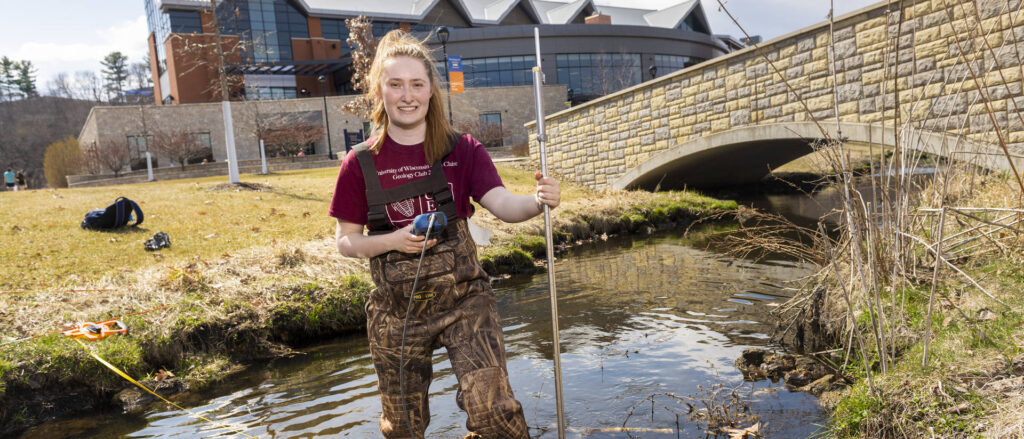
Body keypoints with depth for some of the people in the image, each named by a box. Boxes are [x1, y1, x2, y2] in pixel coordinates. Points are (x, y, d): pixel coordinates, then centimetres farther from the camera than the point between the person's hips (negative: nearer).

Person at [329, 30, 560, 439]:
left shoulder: (462, 150, -4)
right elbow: (346, 241, 1)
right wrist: (393, 241, -18)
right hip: (397, 310, 1)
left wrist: (537, 201, -38)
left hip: (463, 299, -1)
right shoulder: (361, 162, -3)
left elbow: (502, 204, -16)